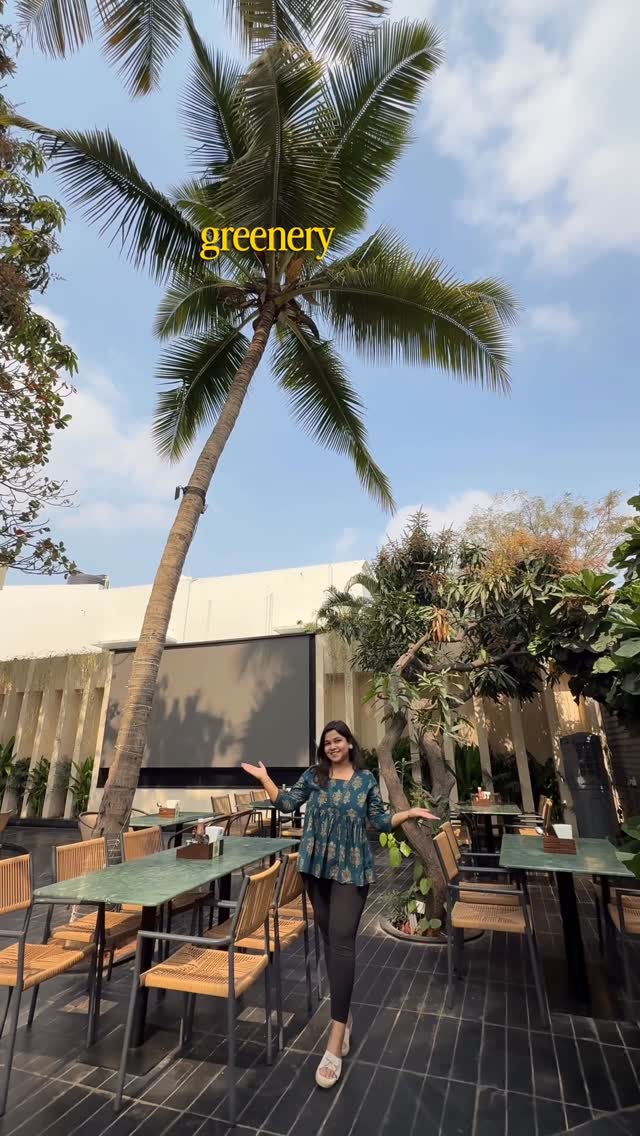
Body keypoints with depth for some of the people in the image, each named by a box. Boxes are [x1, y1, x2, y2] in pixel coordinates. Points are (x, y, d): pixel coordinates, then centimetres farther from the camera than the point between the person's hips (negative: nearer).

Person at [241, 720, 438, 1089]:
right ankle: (345, 1012, 35)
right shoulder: (313, 776, 1)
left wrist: (410, 813, -12)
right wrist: (265, 779, -5)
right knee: (329, 940, 15)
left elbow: (380, 821, 1)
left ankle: (336, 1038, -3)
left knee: (342, 941, -9)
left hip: (352, 869, -3)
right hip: (317, 867, 3)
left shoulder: (367, 779, -3)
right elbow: (288, 803, 2)